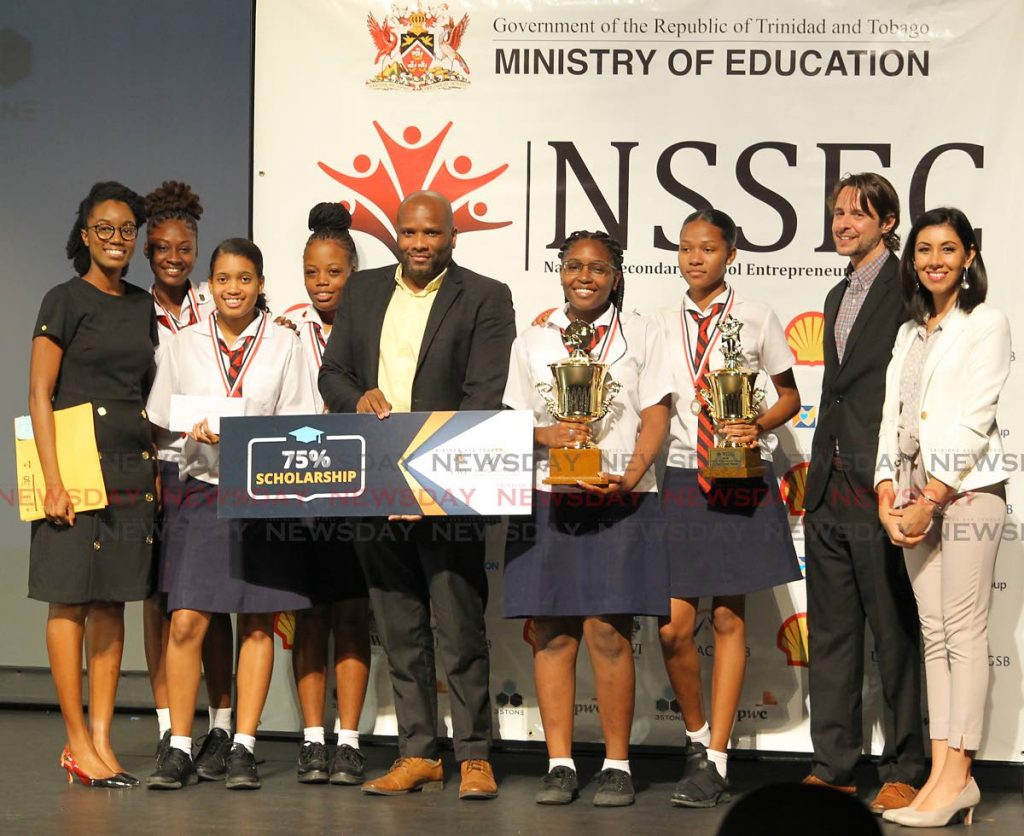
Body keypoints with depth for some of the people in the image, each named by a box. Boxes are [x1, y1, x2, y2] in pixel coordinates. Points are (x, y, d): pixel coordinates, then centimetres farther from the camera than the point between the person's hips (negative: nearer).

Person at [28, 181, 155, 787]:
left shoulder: (143, 306, 14)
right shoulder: (66, 300, -2)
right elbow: (39, 395, -7)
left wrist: (156, 469, 11)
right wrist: (53, 481, -15)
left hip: (134, 470, 6)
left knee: (112, 602, 6)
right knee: (72, 601, -2)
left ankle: (101, 739, 9)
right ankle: (78, 742, 1)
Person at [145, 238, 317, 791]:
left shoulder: (283, 343, 5)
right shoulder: (185, 345, 7)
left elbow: (296, 424, 3)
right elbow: (161, 423, 8)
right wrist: (196, 433, -12)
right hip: (202, 491, 0)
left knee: (257, 622, 2)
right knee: (186, 622, -8)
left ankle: (242, 749, 9)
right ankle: (179, 750, 0)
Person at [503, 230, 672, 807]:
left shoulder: (640, 335, 9)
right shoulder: (533, 342, 15)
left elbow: (656, 418, 2)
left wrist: (631, 476, -13)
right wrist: (545, 436, -9)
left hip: (619, 501, -2)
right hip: (549, 499, 2)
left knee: (608, 631, -7)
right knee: (553, 634, 0)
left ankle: (617, 765, 1)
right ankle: (560, 764, 6)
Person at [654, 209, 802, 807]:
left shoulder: (756, 320, 1)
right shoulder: (664, 326, 9)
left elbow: (790, 398, 9)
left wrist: (757, 427, -10)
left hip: (741, 482, -2)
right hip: (680, 481, 2)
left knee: (729, 619, 2)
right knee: (674, 627, -5)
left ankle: (716, 760, 8)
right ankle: (698, 736, 20)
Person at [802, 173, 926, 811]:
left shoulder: (908, 288, -7)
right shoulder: (839, 297, 20)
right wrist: (819, 476, 17)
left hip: (878, 491, -8)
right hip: (829, 490, 8)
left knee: (895, 633, 0)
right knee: (831, 632, 10)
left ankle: (905, 771, 7)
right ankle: (833, 765, 17)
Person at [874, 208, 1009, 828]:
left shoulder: (986, 324, -3)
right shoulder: (911, 333, 18)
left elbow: (974, 420, -11)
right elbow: (893, 416, 14)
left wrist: (931, 500, -14)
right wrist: (889, 498, 1)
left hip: (967, 489, -7)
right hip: (914, 491, 7)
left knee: (964, 631, -9)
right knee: (934, 633, 4)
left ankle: (958, 774, -10)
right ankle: (943, 772, 4)